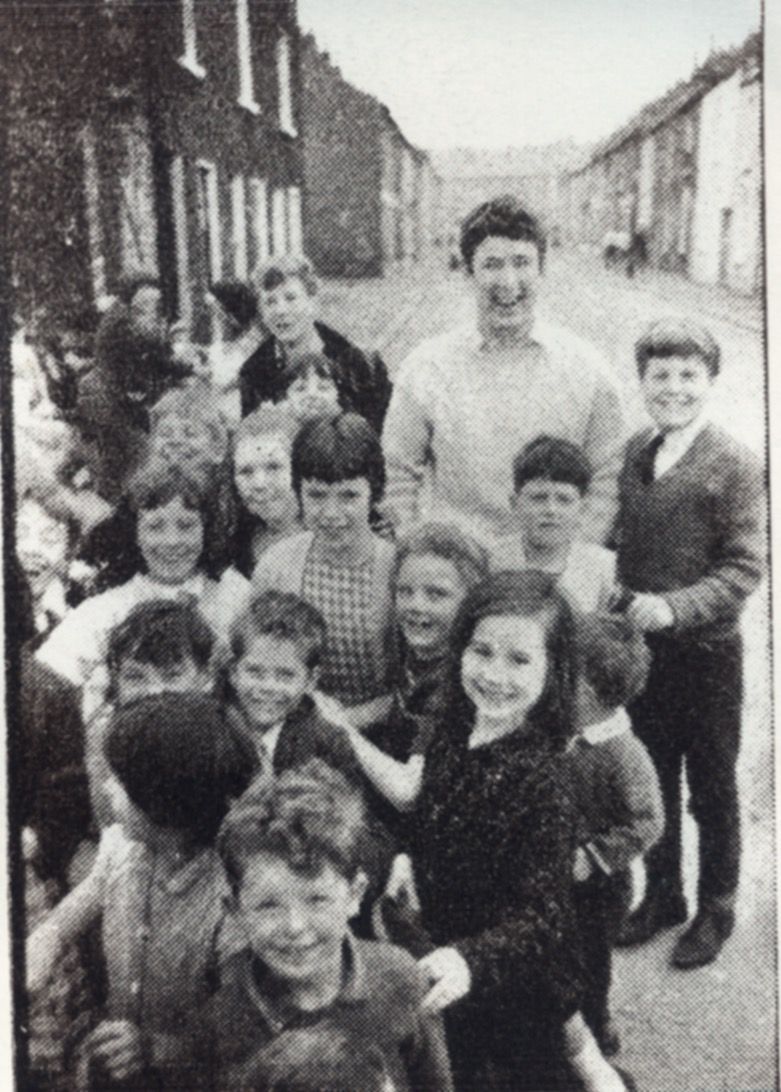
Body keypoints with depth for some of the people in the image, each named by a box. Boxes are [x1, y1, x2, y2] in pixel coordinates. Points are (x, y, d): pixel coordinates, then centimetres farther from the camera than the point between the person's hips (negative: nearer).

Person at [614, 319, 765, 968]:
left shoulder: (735, 465, -13)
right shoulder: (633, 453, 2)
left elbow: (745, 569, -16)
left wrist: (675, 607, -26)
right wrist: (624, 609, -1)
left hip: (707, 652, -5)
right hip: (642, 647, 5)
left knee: (712, 791, 11)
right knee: (654, 781, 19)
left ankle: (717, 908, 31)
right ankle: (662, 895, 38)